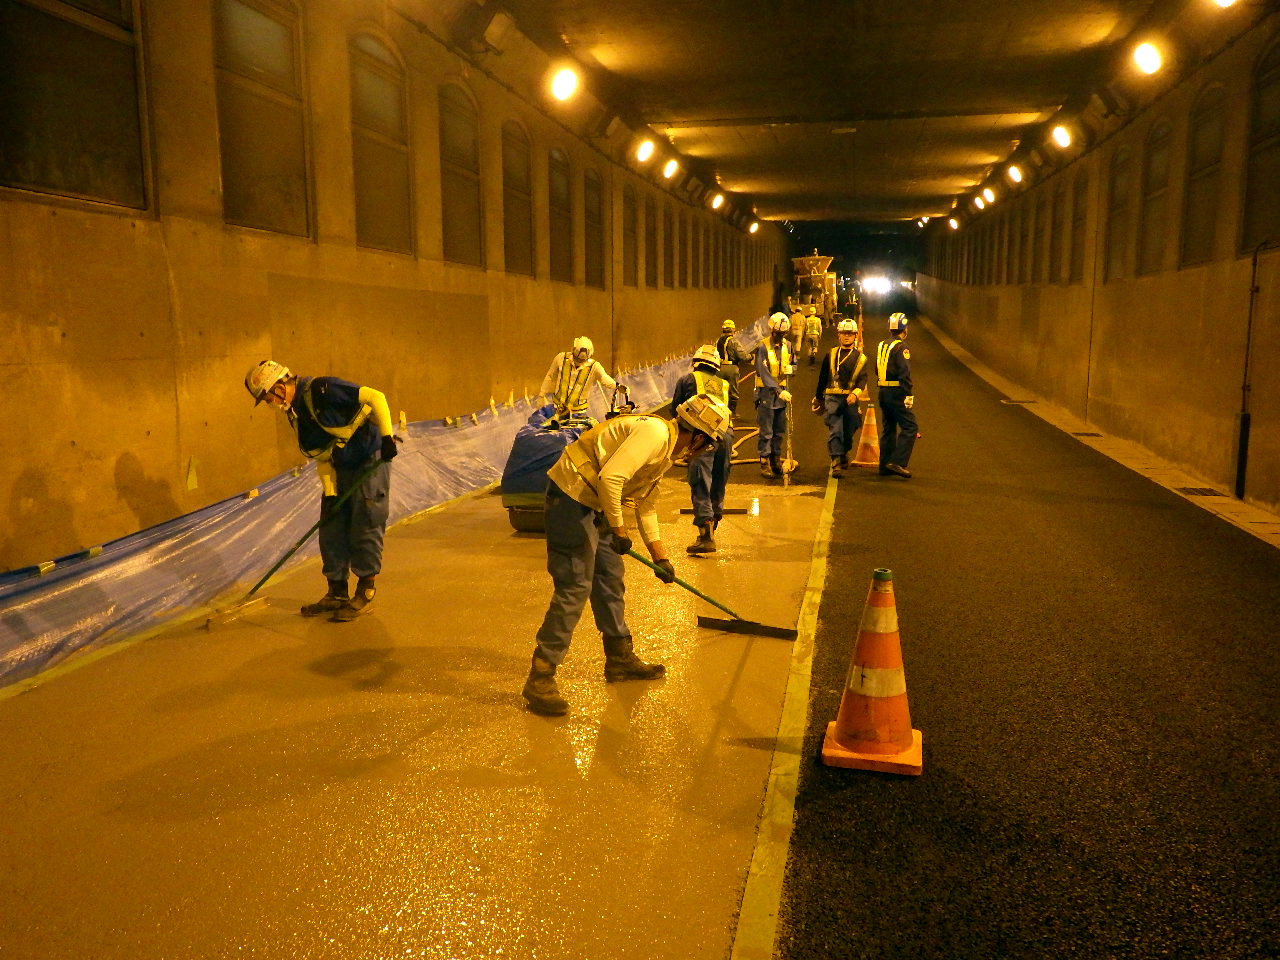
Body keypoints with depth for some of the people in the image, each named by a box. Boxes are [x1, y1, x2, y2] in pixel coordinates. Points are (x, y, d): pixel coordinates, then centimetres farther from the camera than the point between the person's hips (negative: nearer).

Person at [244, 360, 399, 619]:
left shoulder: (321, 389, -18)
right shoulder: (296, 414, 8)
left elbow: (375, 397, -21)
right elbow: (322, 456, 10)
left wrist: (386, 436, -24)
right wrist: (330, 492, 0)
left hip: (371, 461, -9)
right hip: (341, 470, 9)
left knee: (364, 529, -5)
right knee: (331, 529, 8)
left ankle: (365, 594, 6)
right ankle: (337, 594, 19)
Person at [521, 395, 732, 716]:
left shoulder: (666, 451, 17)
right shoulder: (655, 433, -16)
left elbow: (647, 508, 26)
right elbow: (610, 477, -27)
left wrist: (661, 558, 27)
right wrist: (618, 528, -17)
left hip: (593, 505, 11)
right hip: (571, 495, -11)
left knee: (610, 579, 16)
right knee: (574, 587, -11)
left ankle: (620, 659, 30)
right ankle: (540, 679, -5)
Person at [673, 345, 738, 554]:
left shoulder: (687, 379, 17)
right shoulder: (724, 384, 25)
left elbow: (675, 408, 21)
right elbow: (733, 406, 20)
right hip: (726, 432, 4)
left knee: (701, 484, -8)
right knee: (718, 484, 16)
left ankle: (706, 536, -19)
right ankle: (712, 526, 26)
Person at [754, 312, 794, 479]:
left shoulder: (788, 345, 7)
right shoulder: (763, 348, -12)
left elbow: (794, 364, 19)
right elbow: (764, 373, -20)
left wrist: (790, 368, -7)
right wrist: (779, 391, -28)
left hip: (782, 392, 6)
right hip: (766, 392, -6)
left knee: (780, 431, 11)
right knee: (766, 431, -2)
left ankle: (776, 460, 23)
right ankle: (765, 464, 5)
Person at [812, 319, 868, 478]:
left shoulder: (860, 358, 8)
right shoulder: (831, 354, 11)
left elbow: (862, 379, -2)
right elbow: (823, 377, 17)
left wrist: (855, 393, -22)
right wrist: (818, 398, 19)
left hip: (850, 399, 1)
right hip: (832, 397, -1)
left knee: (849, 431, 10)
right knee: (835, 430, -13)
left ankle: (844, 453, 38)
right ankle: (836, 463, -15)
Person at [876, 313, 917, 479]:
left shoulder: (881, 345, 13)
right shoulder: (901, 347, -12)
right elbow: (904, 373, -19)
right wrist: (909, 394, -19)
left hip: (882, 392, 9)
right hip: (896, 393, -8)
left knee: (888, 428, 14)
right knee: (909, 427, -6)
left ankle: (885, 464, 16)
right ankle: (897, 462, -16)